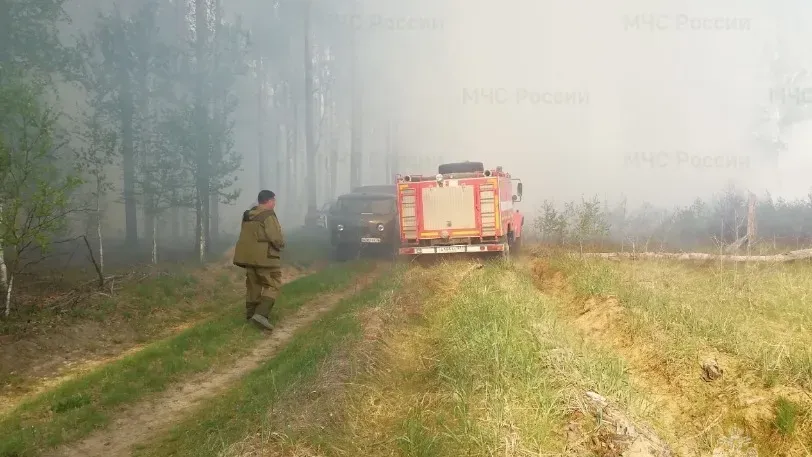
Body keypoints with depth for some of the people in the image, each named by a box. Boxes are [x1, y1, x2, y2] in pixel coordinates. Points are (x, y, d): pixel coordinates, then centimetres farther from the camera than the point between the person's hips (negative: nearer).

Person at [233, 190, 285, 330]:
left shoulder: (248, 216, 11)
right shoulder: (268, 215, -15)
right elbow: (277, 239, -19)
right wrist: (281, 245, 2)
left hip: (249, 256, 8)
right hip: (265, 258, -8)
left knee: (253, 284, 18)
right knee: (272, 285, -4)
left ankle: (251, 314, 24)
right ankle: (261, 314, -18)